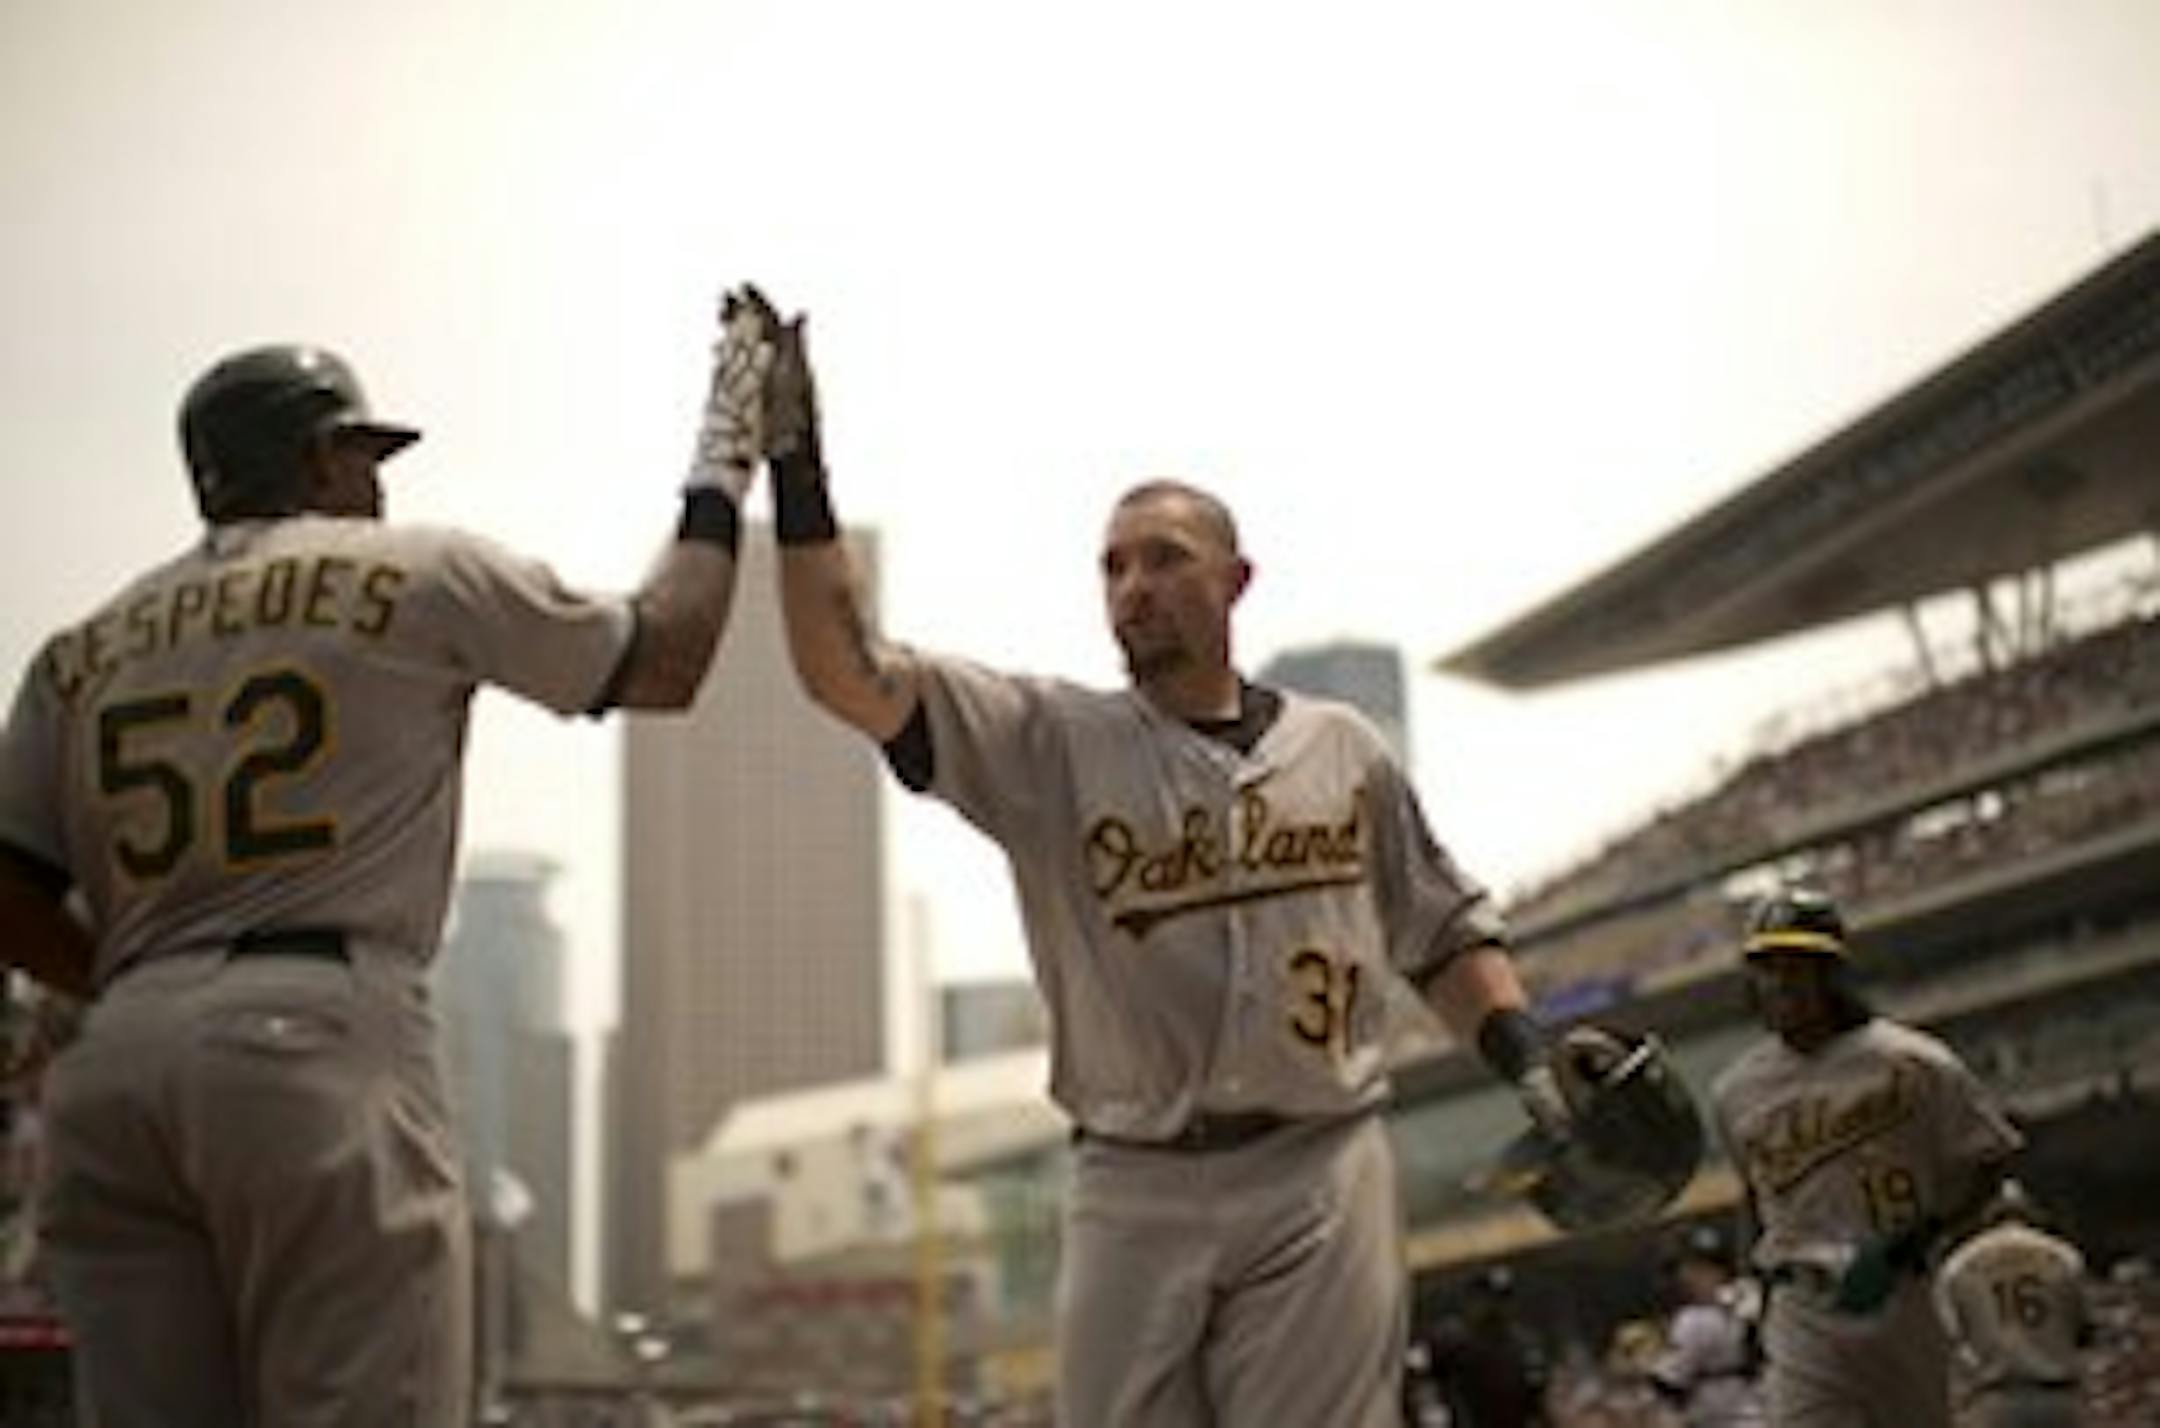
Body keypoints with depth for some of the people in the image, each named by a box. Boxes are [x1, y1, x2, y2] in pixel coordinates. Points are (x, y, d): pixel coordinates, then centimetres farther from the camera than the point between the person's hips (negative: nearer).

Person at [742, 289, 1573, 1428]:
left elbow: (1442, 934, 17)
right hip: (1131, 1192, 0)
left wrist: (1525, 1058, 0)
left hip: (1317, 1178, 0)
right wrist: (796, 476, -14)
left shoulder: (1342, 749, 12)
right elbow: (847, 672, -5)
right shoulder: (1053, 742, 5)